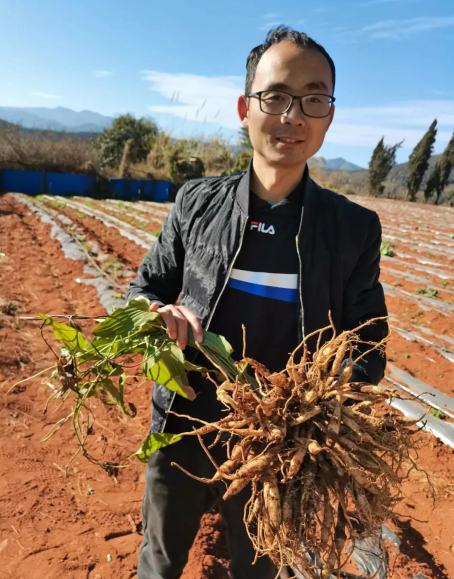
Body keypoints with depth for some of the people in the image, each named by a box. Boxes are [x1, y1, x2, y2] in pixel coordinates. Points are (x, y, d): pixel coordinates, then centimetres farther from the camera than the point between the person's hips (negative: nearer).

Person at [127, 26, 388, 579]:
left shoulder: (354, 227, -9)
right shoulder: (196, 201, -7)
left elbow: (367, 346, -4)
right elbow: (146, 286, 4)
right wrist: (161, 314, -20)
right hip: (181, 431, 1)